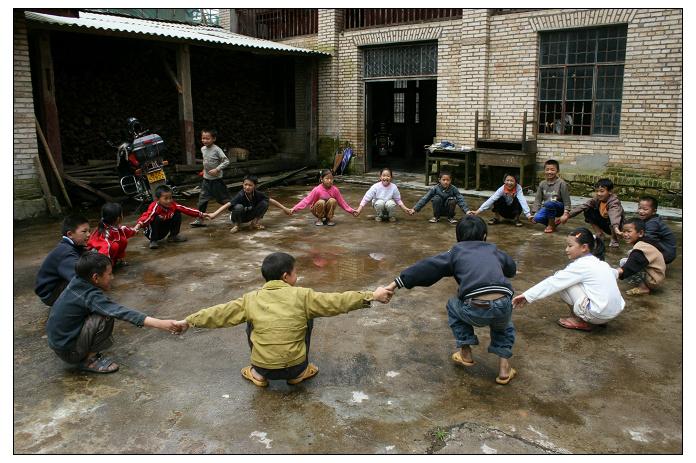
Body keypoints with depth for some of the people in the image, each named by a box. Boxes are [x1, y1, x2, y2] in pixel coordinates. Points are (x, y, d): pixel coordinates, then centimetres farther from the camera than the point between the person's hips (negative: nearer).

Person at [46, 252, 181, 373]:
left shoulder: (77, 281, -5)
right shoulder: (90, 296, -28)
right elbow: (121, 312, -38)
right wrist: (160, 324, -44)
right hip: (67, 351, -9)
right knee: (105, 318, -23)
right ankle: (88, 360, -7)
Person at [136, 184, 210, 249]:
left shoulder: (173, 205, -14)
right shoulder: (154, 207, -31)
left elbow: (186, 209, -9)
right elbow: (146, 216, -46)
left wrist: (201, 215, -6)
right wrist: (139, 225, -66)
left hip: (163, 232, 5)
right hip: (151, 232, -5)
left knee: (177, 215, -8)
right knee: (156, 219, -34)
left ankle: (173, 236, 8)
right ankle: (153, 241, -14)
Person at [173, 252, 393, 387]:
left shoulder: (251, 299, -1)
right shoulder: (302, 295, -7)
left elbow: (218, 313, 7)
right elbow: (337, 302, -6)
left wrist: (188, 321, 20)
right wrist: (372, 295, 1)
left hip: (264, 366, 2)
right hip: (293, 367, -2)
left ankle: (259, 374, 21)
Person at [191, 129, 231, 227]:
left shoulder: (217, 149, -16)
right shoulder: (203, 149, 5)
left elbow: (226, 161, -19)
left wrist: (217, 169, -24)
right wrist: (205, 169, 14)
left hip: (216, 179, -6)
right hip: (206, 179, 6)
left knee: (224, 199, 4)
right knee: (202, 200, 5)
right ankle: (199, 220, 11)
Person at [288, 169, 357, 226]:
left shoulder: (335, 190, -12)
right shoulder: (317, 190, -21)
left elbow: (341, 202, -4)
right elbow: (307, 200, -24)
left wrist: (351, 211, -10)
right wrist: (294, 209, -33)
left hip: (328, 210, 2)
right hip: (318, 211, -2)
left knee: (332, 200, -28)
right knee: (321, 202, -34)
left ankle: (329, 219, -9)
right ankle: (319, 219, -9)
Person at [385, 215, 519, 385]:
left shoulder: (456, 252, 19)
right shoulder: (494, 250, 26)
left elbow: (426, 267, 12)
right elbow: (512, 269, 44)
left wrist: (396, 283, 12)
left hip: (475, 309, -2)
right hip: (502, 306, 3)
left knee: (453, 306, 32)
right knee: (503, 325, 38)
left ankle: (465, 353, 31)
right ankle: (504, 367, 25)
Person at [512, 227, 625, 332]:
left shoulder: (580, 265, -11)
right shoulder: (600, 263, 11)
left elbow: (553, 282, -12)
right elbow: (615, 273, 30)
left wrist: (527, 296, -9)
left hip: (599, 314, -9)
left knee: (564, 282, -5)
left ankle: (578, 320, 6)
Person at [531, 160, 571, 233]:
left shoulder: (561, 183, -10)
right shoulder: (542, 184, 2)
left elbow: (566, 200, -10)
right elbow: (538, 199, 2)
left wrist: (565, 214, -19)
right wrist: (535, 213, -6)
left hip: (559, 207, -4)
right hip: (546, 208, 4)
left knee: (549, 203, -37)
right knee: (537, 218, -27)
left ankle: (552, 225, -16)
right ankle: (553, 221, 6)